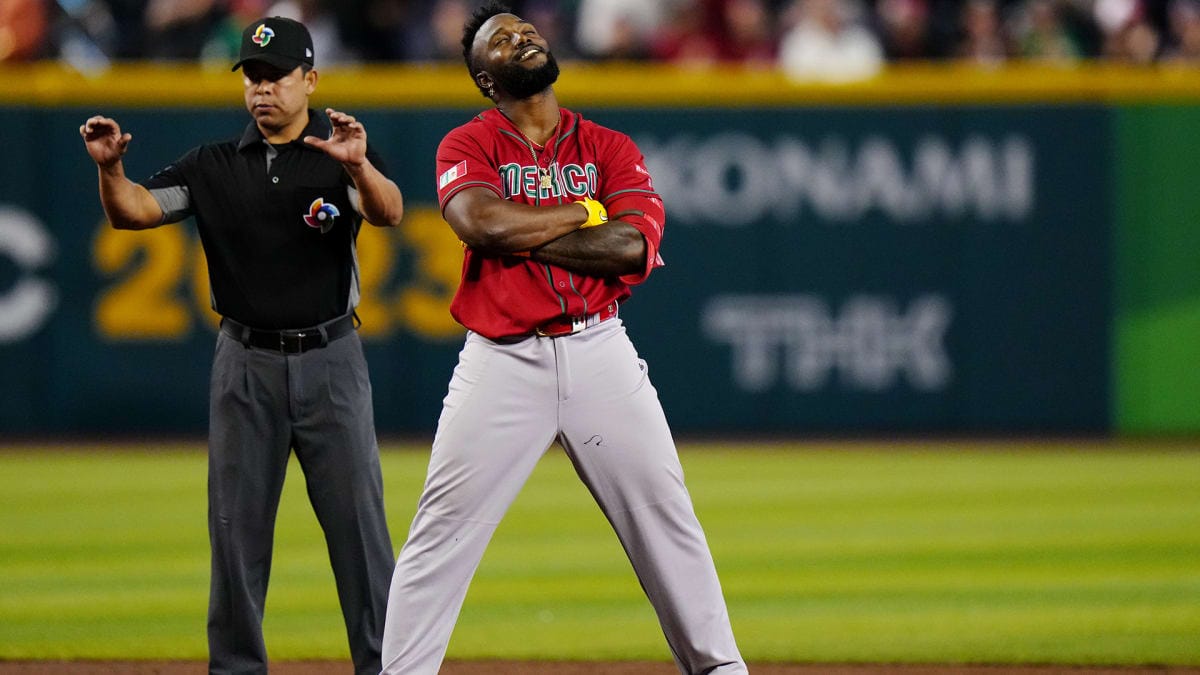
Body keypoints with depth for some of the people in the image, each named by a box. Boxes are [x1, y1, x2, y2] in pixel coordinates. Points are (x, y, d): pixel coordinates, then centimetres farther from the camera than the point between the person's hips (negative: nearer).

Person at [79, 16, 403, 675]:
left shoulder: (341, 156, -1)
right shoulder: (214, 166, 7)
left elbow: (389, 212, -20)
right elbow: (133, 211, -1)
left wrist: (359, 167, -41)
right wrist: (110, 167, -23)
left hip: (330, 359, -2)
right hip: (245, 364, 3)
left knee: (357, 517, -3)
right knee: (237, 522, 5)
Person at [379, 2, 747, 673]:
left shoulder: (611, 149, 9)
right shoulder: (468, 146, 3)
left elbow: (632, 246, -9)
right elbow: (482, 222, -18)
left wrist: (519, 234, -10)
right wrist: (582, 212, -8)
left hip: (599, 352, 2)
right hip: (502, 363, -2)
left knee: (667, 518, 4)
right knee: (441, 532, -6)